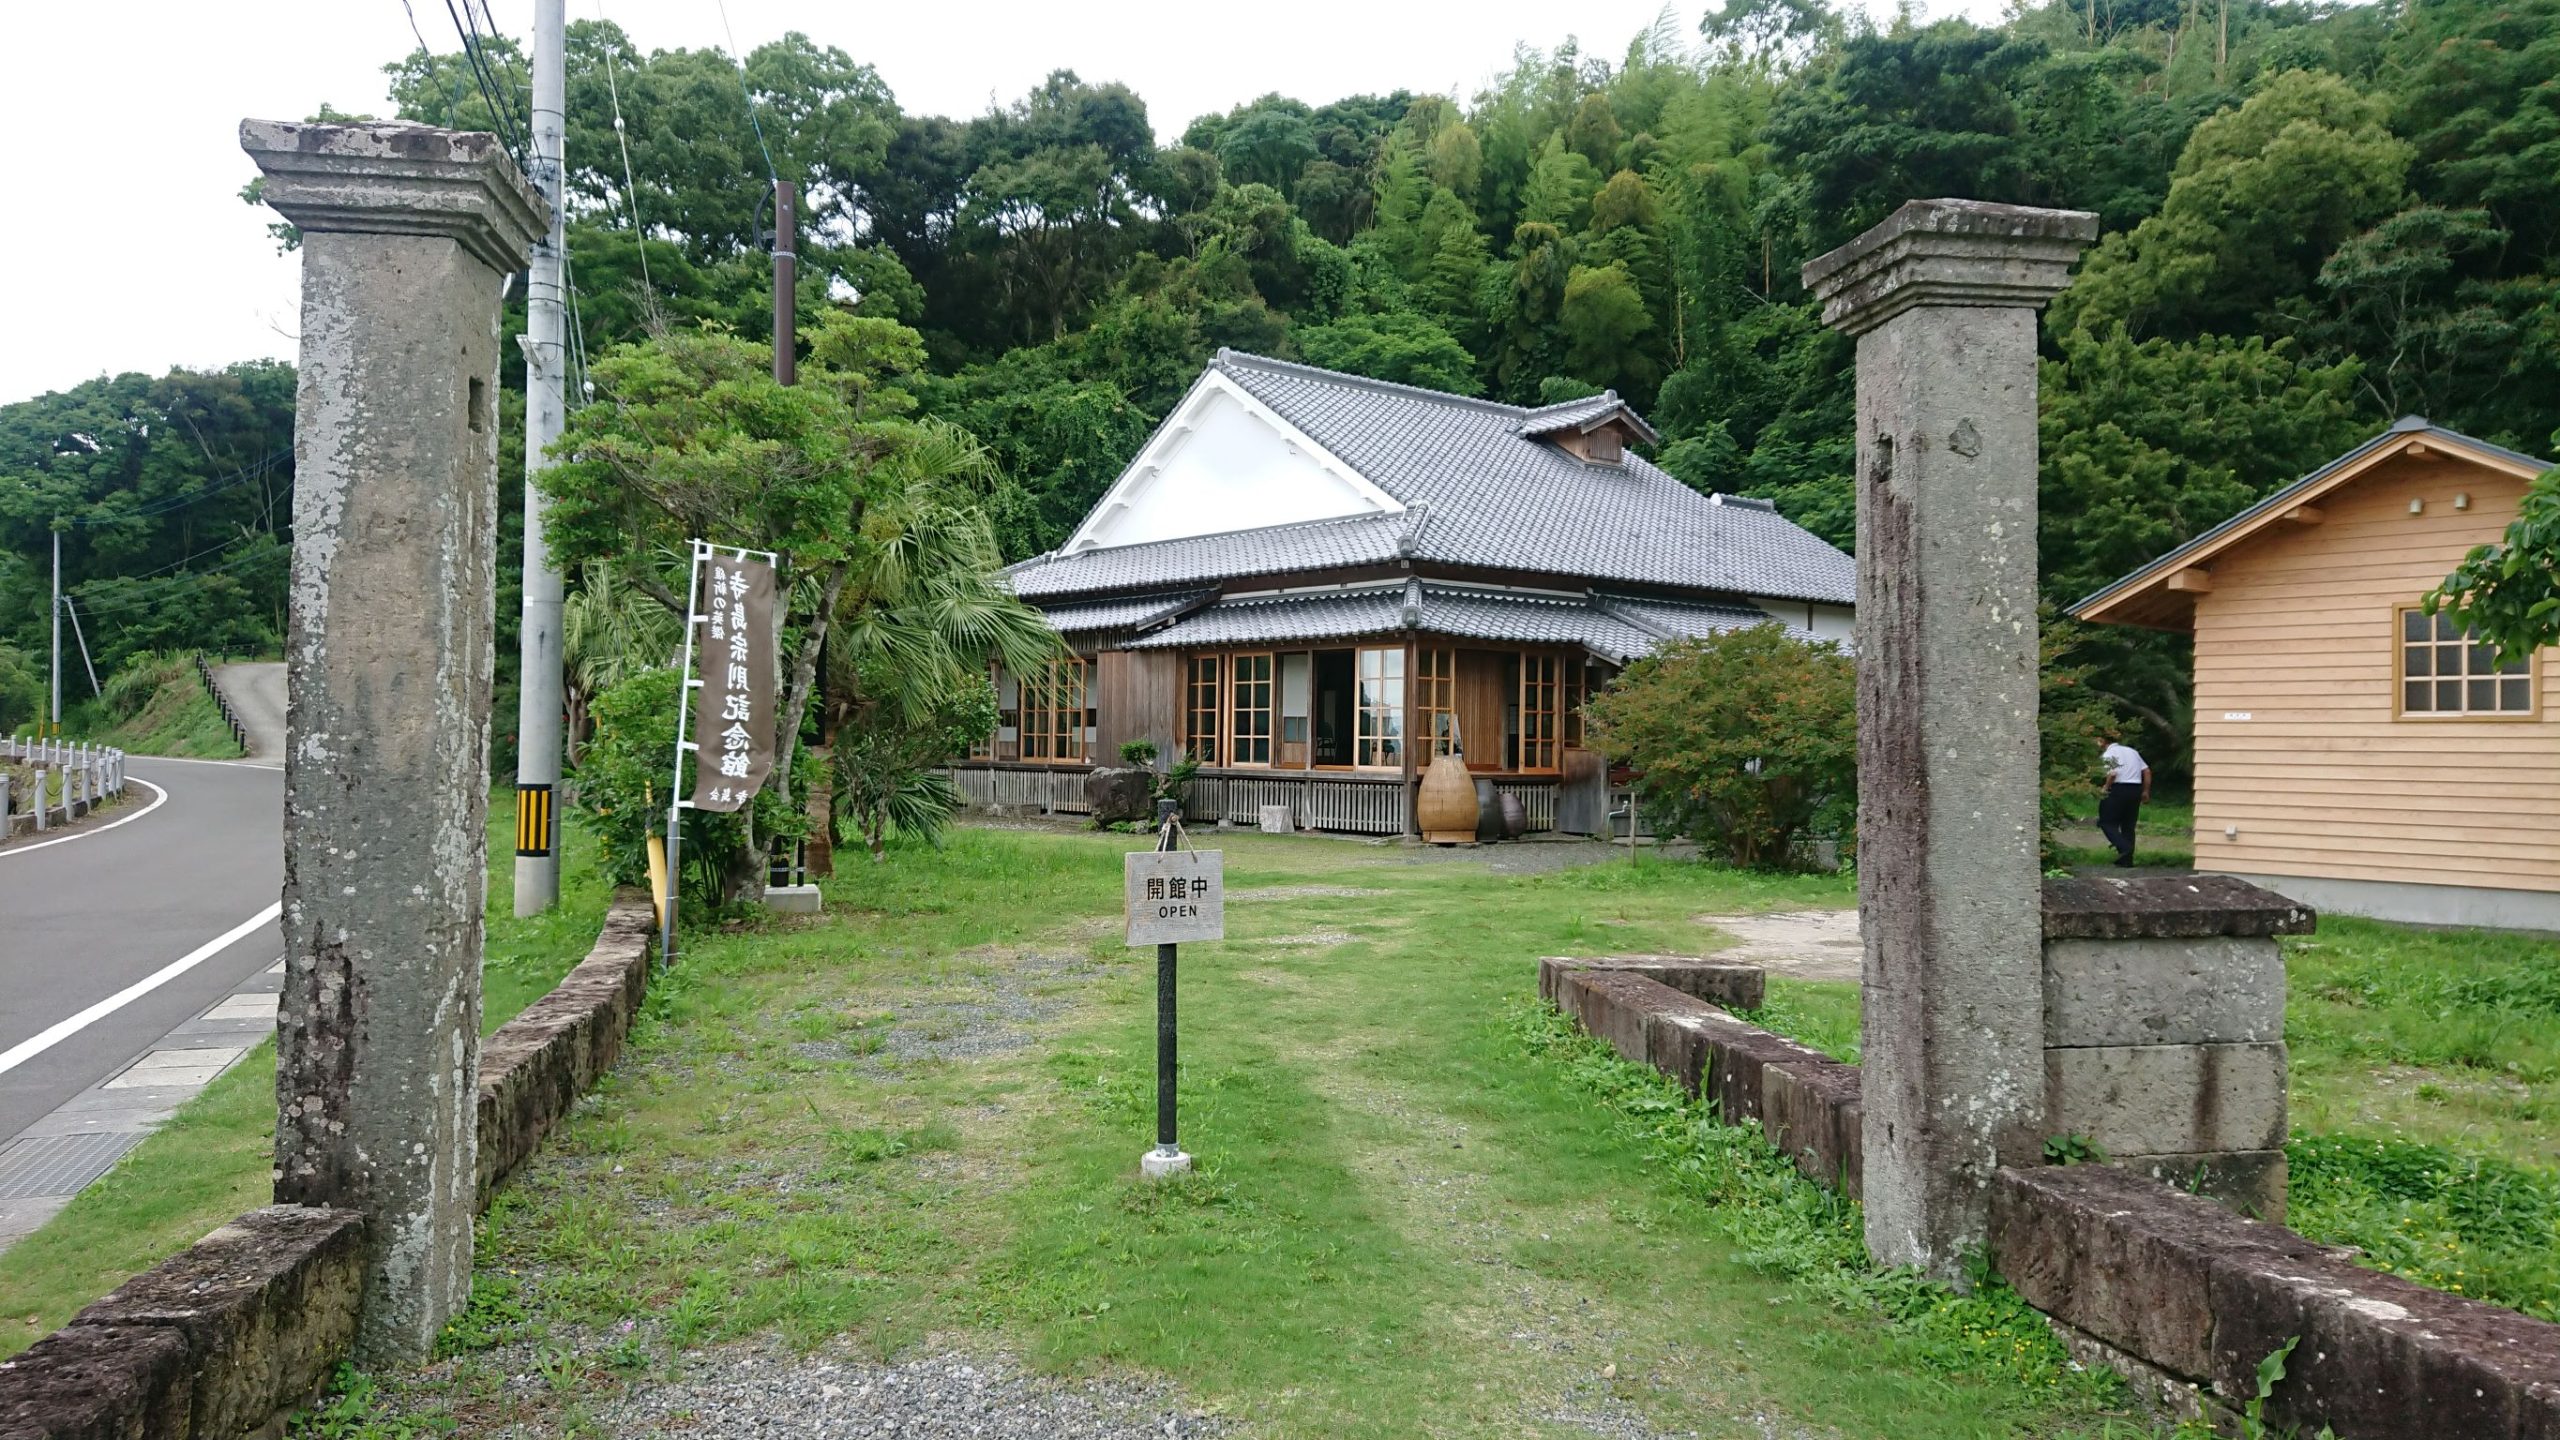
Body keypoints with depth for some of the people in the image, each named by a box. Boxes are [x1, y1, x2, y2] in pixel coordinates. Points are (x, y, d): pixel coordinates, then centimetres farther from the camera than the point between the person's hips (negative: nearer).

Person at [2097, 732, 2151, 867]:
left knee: (2107, 822, 3)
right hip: (2136, 789, 7)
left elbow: (2112, 774, -19)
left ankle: (2123, 848, -17)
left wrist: (2105, 790, -7)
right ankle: (2127, 859, 11)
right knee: (2128, 825, 12)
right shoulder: (2132, 751, 16)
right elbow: (2147, 771, 12)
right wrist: (2146, 791, 16)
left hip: (2119, 789, -7)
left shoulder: (2108, 754, -4)